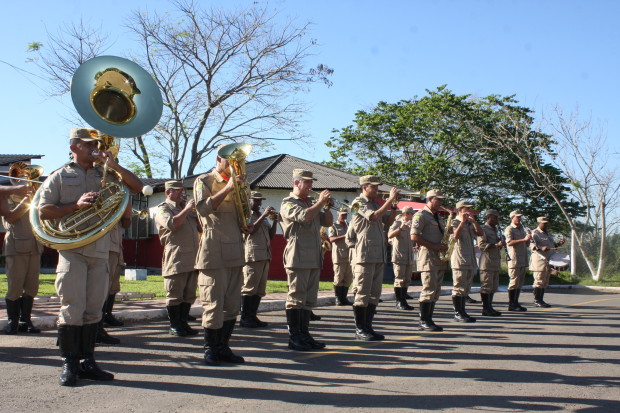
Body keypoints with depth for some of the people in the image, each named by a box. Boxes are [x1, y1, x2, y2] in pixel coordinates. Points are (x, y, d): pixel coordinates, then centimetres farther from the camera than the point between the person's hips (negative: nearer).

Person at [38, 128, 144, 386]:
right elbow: (43, 211, 1)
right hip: (72, 251, -3)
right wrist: (77, 205, -12)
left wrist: (113, 165, 2)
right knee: (72, 308, -7)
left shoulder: (104, 176, 17)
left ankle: (87, 362, 13)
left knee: (93, 310, 5)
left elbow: (137, 187, 11)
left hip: (101, 251, 3)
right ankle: (69, 364, 2)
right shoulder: (60, 176, 9)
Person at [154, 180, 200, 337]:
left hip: (192, 259, 8)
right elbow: (172, 224, -18)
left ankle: (183, 323, 16)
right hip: (176, 260, -7)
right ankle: (174, 325, 4)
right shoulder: (162, 209, 2)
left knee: (189, 294, 9)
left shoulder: (185, 208, 27)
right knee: (175, 294, -2)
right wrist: (186, 209, -15)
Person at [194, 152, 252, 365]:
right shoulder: (204, 181, 1)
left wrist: (245, 226, 9)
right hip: (213, 250, -6)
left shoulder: (237, 184, 21)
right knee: (213, 302, -5)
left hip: (235, 250, 7)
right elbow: (203, 208, -16)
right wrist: (227, 189, -20)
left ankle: (223, 347, 15)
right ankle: (210, 349, 5)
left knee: (233, 304, 6)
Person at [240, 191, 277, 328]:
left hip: (265, 256, 8)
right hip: (252, 256, -8)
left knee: (260, 289, 6)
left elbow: (271, 236, 19)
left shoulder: (262, 216, 23)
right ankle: (244, 318, -4)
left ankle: (252, 316, 11)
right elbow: (249, 230, -15)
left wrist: (275, 221, 5)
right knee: (249, 287, -8)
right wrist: (263, 216, -16)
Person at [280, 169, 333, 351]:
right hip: (298, 257, -8)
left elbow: (328, 222, 22)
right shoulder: (288, 203, -2)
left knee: (309, 299, 9)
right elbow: (304, 216, -20)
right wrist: (320, 202, -11)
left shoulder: (311, 203, 23)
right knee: (296, 298, -6)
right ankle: (294, 338, -2)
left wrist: (327, 206, 5)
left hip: (314, 259, 8)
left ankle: (304, 334, 15)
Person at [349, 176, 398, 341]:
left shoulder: (376, 203, 19)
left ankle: (367, 327, 17)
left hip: (379, 255, 8)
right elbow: (374, 217, -20)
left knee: (375, 293, 10)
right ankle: (360, 330, 2)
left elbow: (388, 221, 21)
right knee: (363, 293, -4)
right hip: (365, 254, -8)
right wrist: (390, 199, -16)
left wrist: (394, 207, 5)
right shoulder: (358, 203, -5)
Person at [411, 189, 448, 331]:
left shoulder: (438, 217, 21)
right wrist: (434, 246, -17)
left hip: (439, 257, 9)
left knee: (436, 291, 8)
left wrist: (444, 245, 7)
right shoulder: (421, 215, -6)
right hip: (428, 257, -9)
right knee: (429, 289, -10)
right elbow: (414, 236, -16)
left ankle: (429, 320, 13)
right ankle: (423, 321, -5)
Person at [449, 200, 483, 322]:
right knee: (459, 287, -6)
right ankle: (457, 313, -2)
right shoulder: (455, 222, -6)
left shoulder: (470, 224, 19)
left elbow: (480, 233, 7)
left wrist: (473, 220, -3)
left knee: (466, 287, 13)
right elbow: (456, 235, -24)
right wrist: (463, 221, -21)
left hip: (470, 259, 9)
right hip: (459, 259, -9)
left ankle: (462, 312, 20)